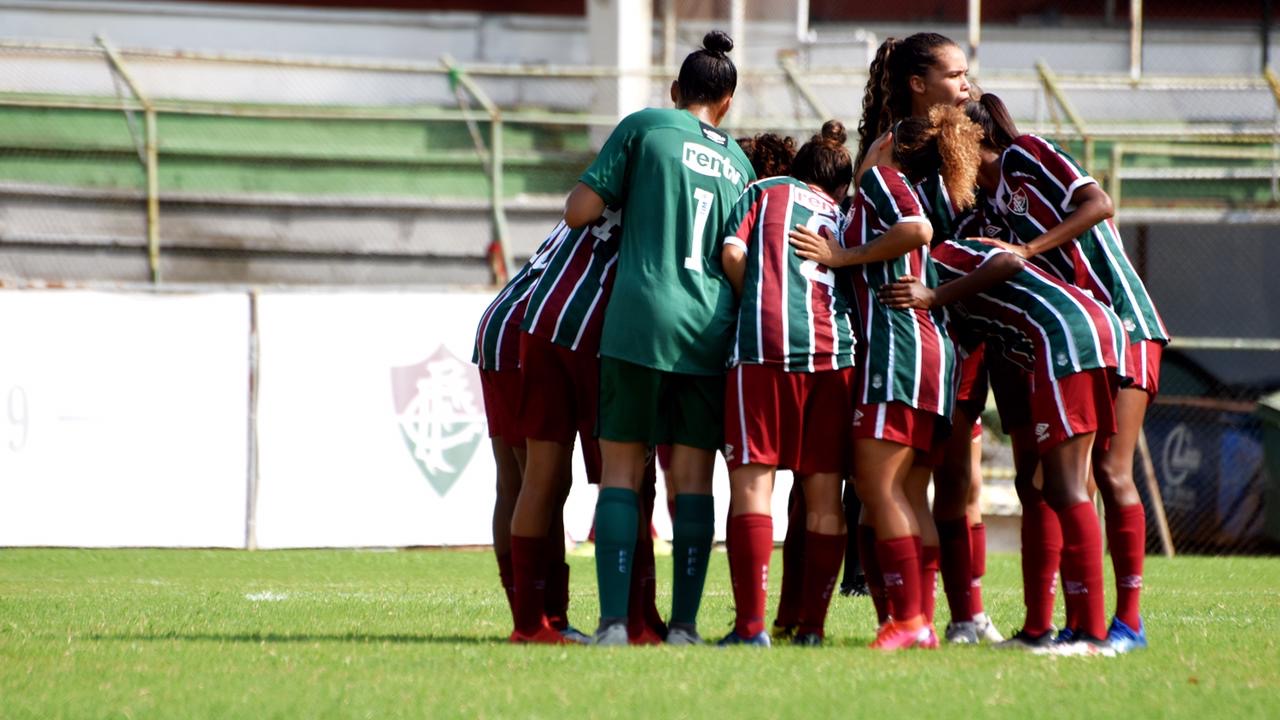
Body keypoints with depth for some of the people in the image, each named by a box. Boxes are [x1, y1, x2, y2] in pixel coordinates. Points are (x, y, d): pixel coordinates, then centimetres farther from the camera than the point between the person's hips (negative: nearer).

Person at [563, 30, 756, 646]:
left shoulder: (644, 127, 3)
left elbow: (580, 212, -1)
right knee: (692, 477, 7)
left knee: (621, 471, -1)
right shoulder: (738, 163, 17)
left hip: (639, 319, -3)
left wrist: (588, 182, 19)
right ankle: (684, 623, 1)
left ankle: (614, 620, -11)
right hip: (711, 328, 3)